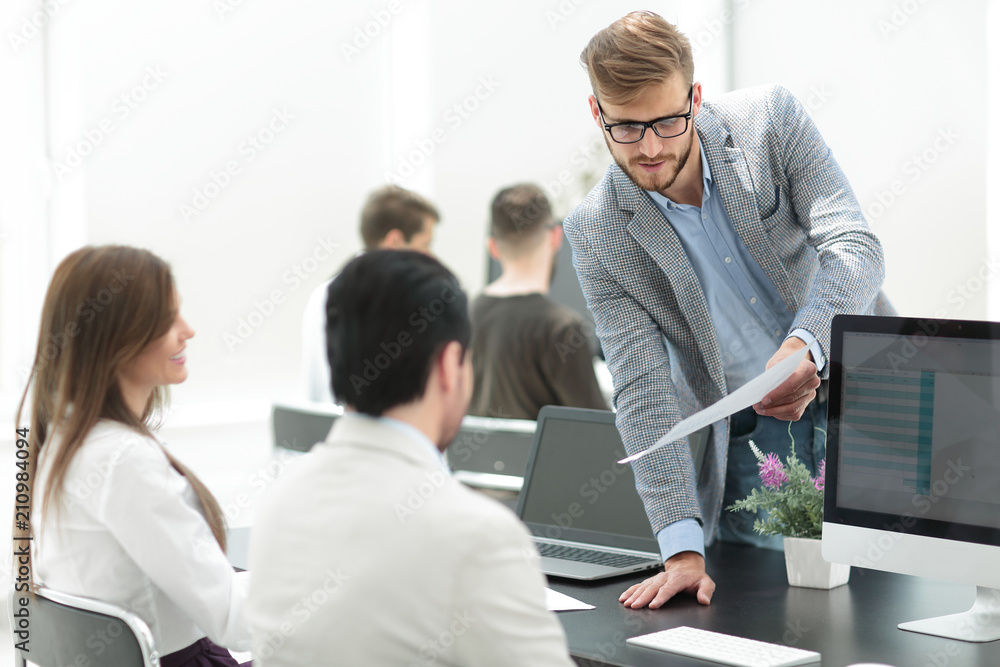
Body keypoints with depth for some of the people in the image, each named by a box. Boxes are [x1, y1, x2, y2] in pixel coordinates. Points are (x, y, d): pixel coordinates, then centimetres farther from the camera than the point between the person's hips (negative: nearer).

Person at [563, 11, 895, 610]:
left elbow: (856, 248, -15)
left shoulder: (771, 118, -9)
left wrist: (804, 347, -37)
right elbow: (642, 391, -13)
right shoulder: (597, 234, -9)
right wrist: (682, 549, -23)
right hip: (750, 441, 0)